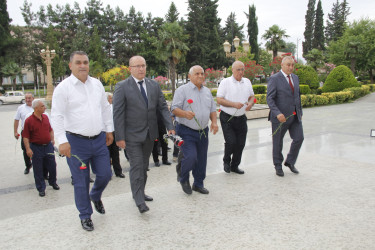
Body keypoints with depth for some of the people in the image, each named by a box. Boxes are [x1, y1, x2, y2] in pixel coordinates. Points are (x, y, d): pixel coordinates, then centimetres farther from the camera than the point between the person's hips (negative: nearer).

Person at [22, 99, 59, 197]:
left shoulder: (46, 117, 5)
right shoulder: (29, 121, -12)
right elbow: (25, 136, -11)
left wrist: (52, 139, 10)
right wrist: (28, 149, -15)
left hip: (48, 146, 5)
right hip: (36, 147, -5)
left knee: (52, 166, 11)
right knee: (38, 169, 6)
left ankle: (53, 182, 34)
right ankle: (41, 188, 19)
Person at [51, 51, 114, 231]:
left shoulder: (97, 84, 8)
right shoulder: (63, 87, -8)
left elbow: (105, 108, 16)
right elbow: (57, 116, -10)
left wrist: (109, 130, 15)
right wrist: (62, 141, -17)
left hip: (99, 139, 5)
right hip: (76, 142, -4)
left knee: (105, 175, 10)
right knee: (81, 182, 6)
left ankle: (95, 196, 43)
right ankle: (85, 216, 26)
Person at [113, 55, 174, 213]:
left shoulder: (154, 85, 7)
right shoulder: (122, 87, -8)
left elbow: (163, 107, 7)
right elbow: (118, 114, -11)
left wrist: (170, 127, -4)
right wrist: (119, 137, -15)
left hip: (149, 134, 5)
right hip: (132, 135, -5)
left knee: (144, 166, 16)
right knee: (136, 166, -5)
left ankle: (140, 193, 33)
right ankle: (139, 201, 4)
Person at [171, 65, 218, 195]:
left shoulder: (207, 91, 15)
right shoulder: (182, 90, -5)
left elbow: (212, 109, 19)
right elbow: (174, 108, -11)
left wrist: (214, 122, 1)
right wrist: (185, 114, -31)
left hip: (203, 131, 6)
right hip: (186, 132, -6)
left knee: (201, 159, 11)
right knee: (190, 157, -17)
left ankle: (198, 184, 29)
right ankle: (183, 178, 13)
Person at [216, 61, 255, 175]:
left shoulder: (247, 82, 10)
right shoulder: (225, 82, -5)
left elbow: (252, 96, 19)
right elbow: (219, 100, -9)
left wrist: (250, 103, -4)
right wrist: (234, 104, -20)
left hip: (241, 118, 5)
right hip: (227, 118, -4)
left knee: (241, 143, 6)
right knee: (231, 142, -12)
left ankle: (235, 166, 26)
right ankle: (226, 161, 19)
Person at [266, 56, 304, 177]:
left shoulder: (295, 78, 11)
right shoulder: (274, 79, -11)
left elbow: (298, 96, 18)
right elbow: (269, 99, -17)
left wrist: (300, 112, 16)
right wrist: (277, 114, -28)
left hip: (294, 116, 6)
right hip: (280, 116, -6)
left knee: (299, 138, 0)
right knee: (278, 142, 6)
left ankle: (290, 162, 21)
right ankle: (278, 166, 24)